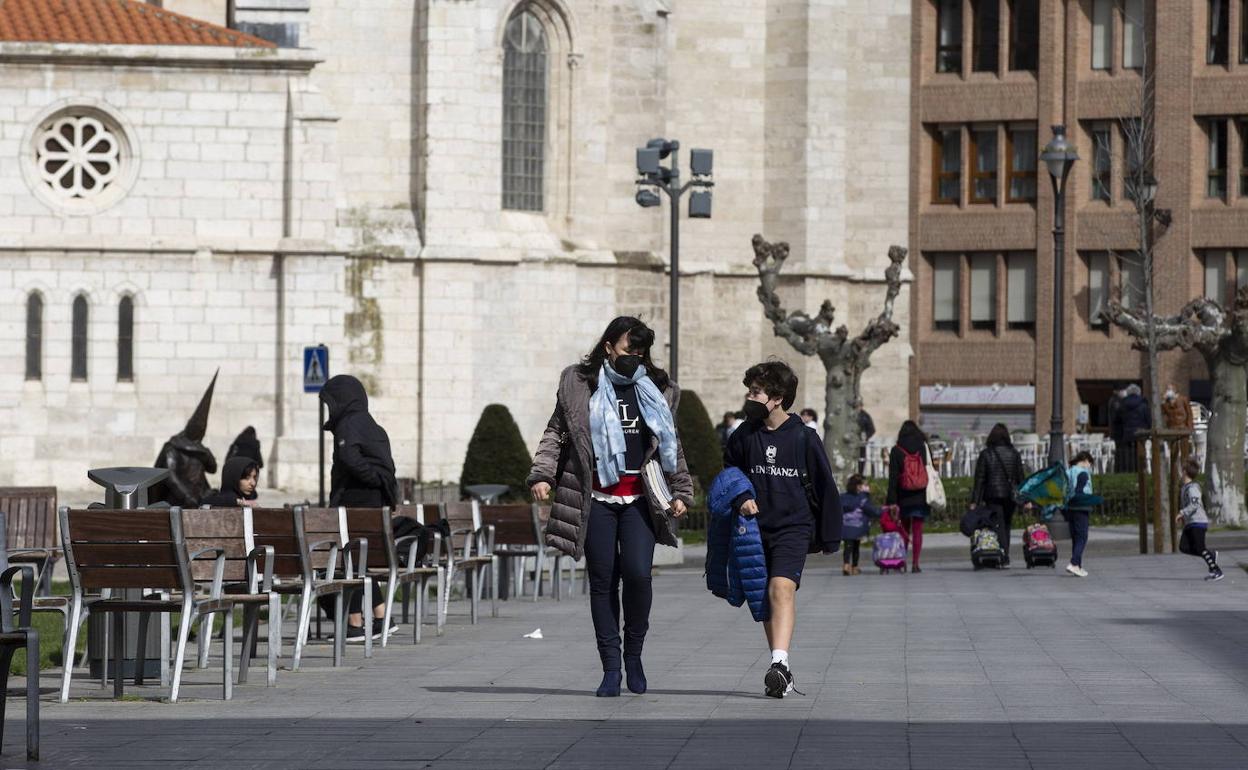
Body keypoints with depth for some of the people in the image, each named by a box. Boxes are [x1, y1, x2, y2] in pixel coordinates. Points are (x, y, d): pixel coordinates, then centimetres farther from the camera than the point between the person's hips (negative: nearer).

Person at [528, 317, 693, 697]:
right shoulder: (578, 385, 6)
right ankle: (610, 668, 5)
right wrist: (542, 474, -4)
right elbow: (556, 432, 8)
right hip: (596, 499, -1)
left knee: (638, 573, -13)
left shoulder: (656, 390, 12)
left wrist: (681, 490, 14)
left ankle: (634, 653, 7)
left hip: (640, 499, 1)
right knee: (602, 580, 0)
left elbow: (670, 445, 19)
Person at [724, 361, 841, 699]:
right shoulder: (744, 436, 2)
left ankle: (780, 662, -35)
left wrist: (829, 537, 6)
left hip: (793, 528, -4)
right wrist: (740, 498, -5)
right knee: (765, 600, 9)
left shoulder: (804, 439, -5)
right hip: (756, 528, 4)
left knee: (781, 588, -23)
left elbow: (824, 488, 2)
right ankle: (782, 672, 19)